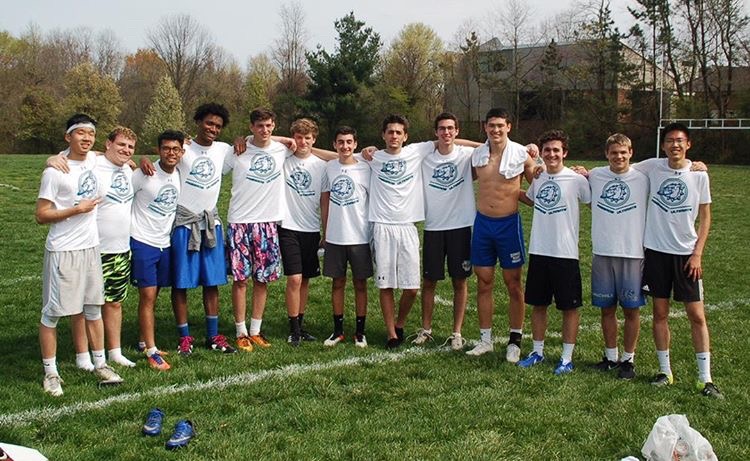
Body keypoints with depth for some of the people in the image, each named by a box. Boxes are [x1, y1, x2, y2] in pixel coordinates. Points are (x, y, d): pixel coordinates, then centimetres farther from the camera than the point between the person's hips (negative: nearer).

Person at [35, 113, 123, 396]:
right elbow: (41, 216, -13)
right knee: (52, 313, 2)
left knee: (94, 308, 14)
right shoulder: (54, 172, -14)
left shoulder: (93, 160, 6)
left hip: (91, 247, 7)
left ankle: (100, 365, 24)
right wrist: (77, 209, -18)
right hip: (62, 251, -7)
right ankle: (50, 373, 11)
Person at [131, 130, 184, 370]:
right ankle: (152, 351, -2)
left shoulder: (181, 176, 4)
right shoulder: (144, 174, -12)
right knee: (147, 297, -6)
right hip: (142, 242, -5)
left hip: (165, 243, 5)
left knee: (152, 296, 13)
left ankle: (145, 342, 25)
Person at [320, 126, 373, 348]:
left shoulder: (364, 168, -4)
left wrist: (374, 232, -2)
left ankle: (360, 331, 15)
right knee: (337, 282, 10)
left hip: (360, 236, -2)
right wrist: (325, 232, 10)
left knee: (360, 283, 5)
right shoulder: (329, 167, 5)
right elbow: (325, 200, 12)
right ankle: (338, 330, 20)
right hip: (334, 237, 3)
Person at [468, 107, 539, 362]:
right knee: (483, 283, 8)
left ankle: (515, 341, 15)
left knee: (513, 284, 5)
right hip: (482, 222, 3)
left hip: (509, 223, -3)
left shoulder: (521, 154, -8)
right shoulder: (476, 154, 0)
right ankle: (485, 339, 18)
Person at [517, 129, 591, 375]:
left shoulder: (577, 180, -8)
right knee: (538, 304, 13)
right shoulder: (538, 178, 7)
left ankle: (567, 357, 14)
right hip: (538, 252, 5)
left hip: (566, 253, -5)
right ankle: (538, 351, 26)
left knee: (569, 306, 4)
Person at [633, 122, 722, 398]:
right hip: (656, 250, 1)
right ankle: (665, 371, 19)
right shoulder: (652, 167, -1)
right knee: (660, 313, 7)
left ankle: (705, 379, 5)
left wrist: (697, 253, -5)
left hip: (687, 253, -1)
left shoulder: (698, 175, -2)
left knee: (697, 315, -1)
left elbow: (704, 217, 3)